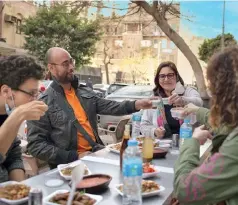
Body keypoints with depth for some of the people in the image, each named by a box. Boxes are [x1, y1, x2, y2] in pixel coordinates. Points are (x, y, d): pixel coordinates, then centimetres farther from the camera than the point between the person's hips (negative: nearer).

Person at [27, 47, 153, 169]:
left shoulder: (85, 92, 13)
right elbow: (35, 145, -10)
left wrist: (135, 105, -7)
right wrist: (74, 157, -16)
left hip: (96, 154, 7)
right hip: (70, 164, -7)